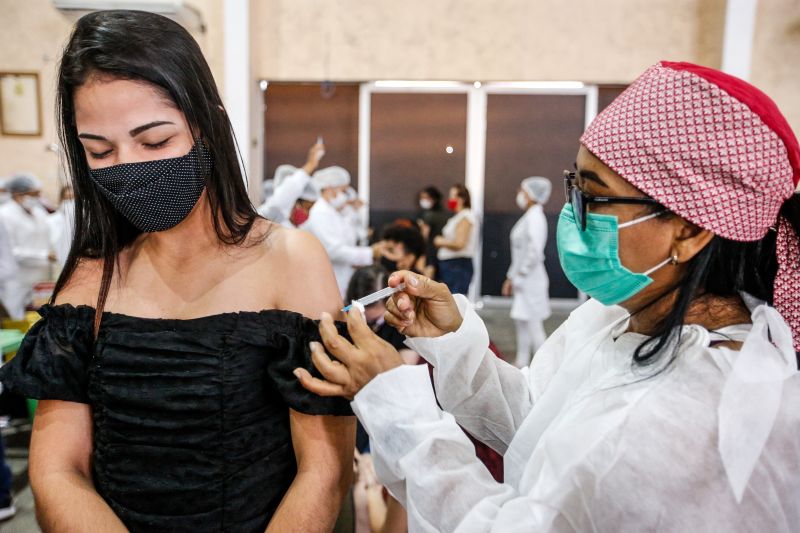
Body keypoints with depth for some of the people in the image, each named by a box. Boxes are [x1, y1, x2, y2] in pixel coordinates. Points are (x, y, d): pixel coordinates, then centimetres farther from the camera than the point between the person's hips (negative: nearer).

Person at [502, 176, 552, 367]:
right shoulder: (528, 216, 13)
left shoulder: (535, 217, -15)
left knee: (533, 326, -4)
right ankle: (521, 365, 25)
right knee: (521, 322, 15)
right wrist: (512, 277, 17)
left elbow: (534, 251, -25)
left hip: (530, 279, -9)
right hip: (523, 280, 9)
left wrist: (521, 276, -17)